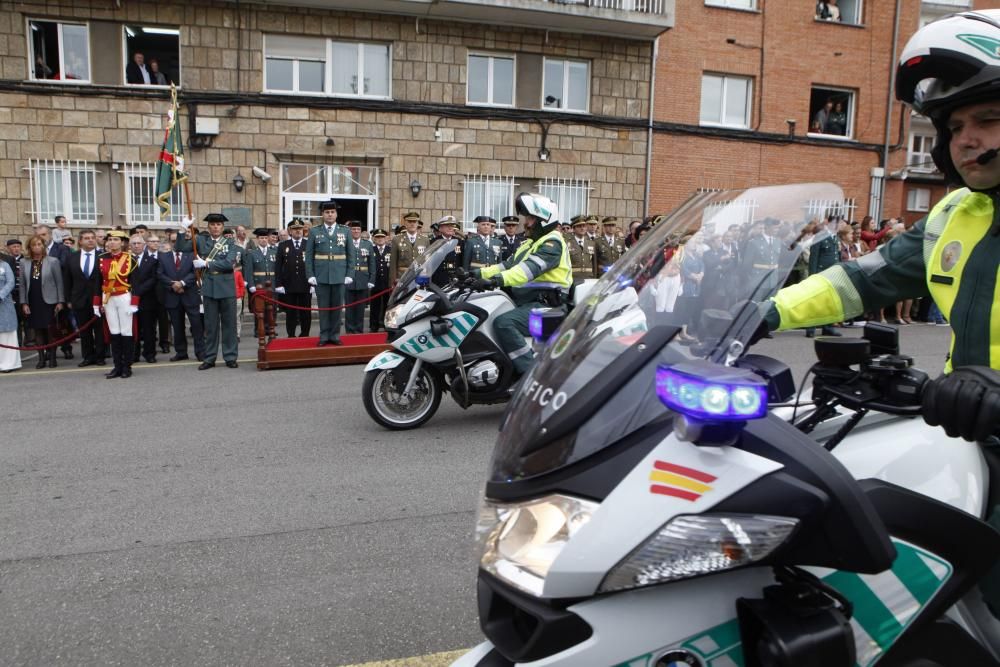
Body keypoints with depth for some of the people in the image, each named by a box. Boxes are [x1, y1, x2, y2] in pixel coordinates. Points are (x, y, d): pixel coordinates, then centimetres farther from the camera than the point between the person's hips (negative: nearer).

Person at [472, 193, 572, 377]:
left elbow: (532, 267, -27)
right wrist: (480, 273, 4)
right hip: (526, 301, 11)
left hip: (544, 305, -10)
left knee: (504, 323, -31)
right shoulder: (530, 243, 23)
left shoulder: (552, 243, -10)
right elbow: (509, 264, 18)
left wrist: (499, 279, -39)